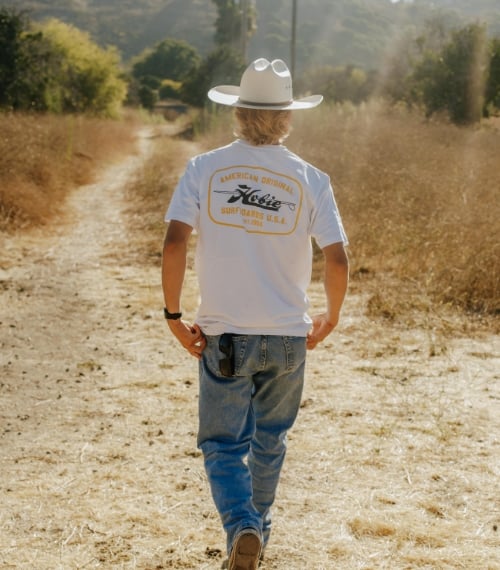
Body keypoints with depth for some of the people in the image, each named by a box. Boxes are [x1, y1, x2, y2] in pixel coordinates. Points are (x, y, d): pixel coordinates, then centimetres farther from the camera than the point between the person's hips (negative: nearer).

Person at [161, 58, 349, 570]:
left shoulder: (205, 168, -4)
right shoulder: (310, 179, -3)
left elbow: (174, 243, -13)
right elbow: (338, 259, -8)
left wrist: (173, 315, -3)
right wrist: (331, 318, 9)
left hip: (223, 335, -1)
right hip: (288, 336, 2)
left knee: (223, 444, 6)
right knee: (269, 441, 20)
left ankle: (241, 526, -16)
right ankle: (257, 527, 32)